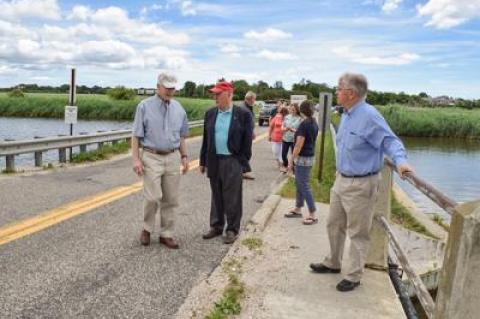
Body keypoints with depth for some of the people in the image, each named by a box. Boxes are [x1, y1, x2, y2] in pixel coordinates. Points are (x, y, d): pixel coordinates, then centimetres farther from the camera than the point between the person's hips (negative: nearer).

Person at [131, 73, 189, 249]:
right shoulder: (145, 106, -4)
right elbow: (136, 136, -5)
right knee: (153, 197, -11)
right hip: (151, 157, -4)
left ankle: (166, 234, 18)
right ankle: (147, 229, 15)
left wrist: (184, 157, 10)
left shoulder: (179, 108, 8)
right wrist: (136, 159, -12)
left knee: (170, 199, 6)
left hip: (172, 158, 4)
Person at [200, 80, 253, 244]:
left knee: (232, 198, 3)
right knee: (216, 196, 14)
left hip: (233, 162, -4)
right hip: (214, 161, 4)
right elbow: (206, 138, 11)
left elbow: (247, 141, -5)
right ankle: (216, 226, 27)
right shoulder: (210, 113, 7)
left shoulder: (243, 114, -6)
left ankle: (232, 229, 17)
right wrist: (203, 161, 10)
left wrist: (243, 163, -8)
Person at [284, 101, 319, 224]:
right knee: (299, 184, 18)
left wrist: (291, 161, -15)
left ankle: (313, 215, 2)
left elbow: (299, 145, -20)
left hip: (302, 158, -9)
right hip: (310, 157, 9)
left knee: (304, 186, -3)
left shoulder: (304, 124, -19)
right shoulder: (314, 123, 7)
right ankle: (298, 209, 28)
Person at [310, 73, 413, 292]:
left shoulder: (369, 116, -20)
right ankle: (333, 263, 39)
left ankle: (353, 276, 19)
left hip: (361, 185, -9)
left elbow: (390, 141, -21)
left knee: (357, 233, 5)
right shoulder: (346, 115, 8)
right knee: (334, 225, 20)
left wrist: (400, 161, -39)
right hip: (342, 180, 9)